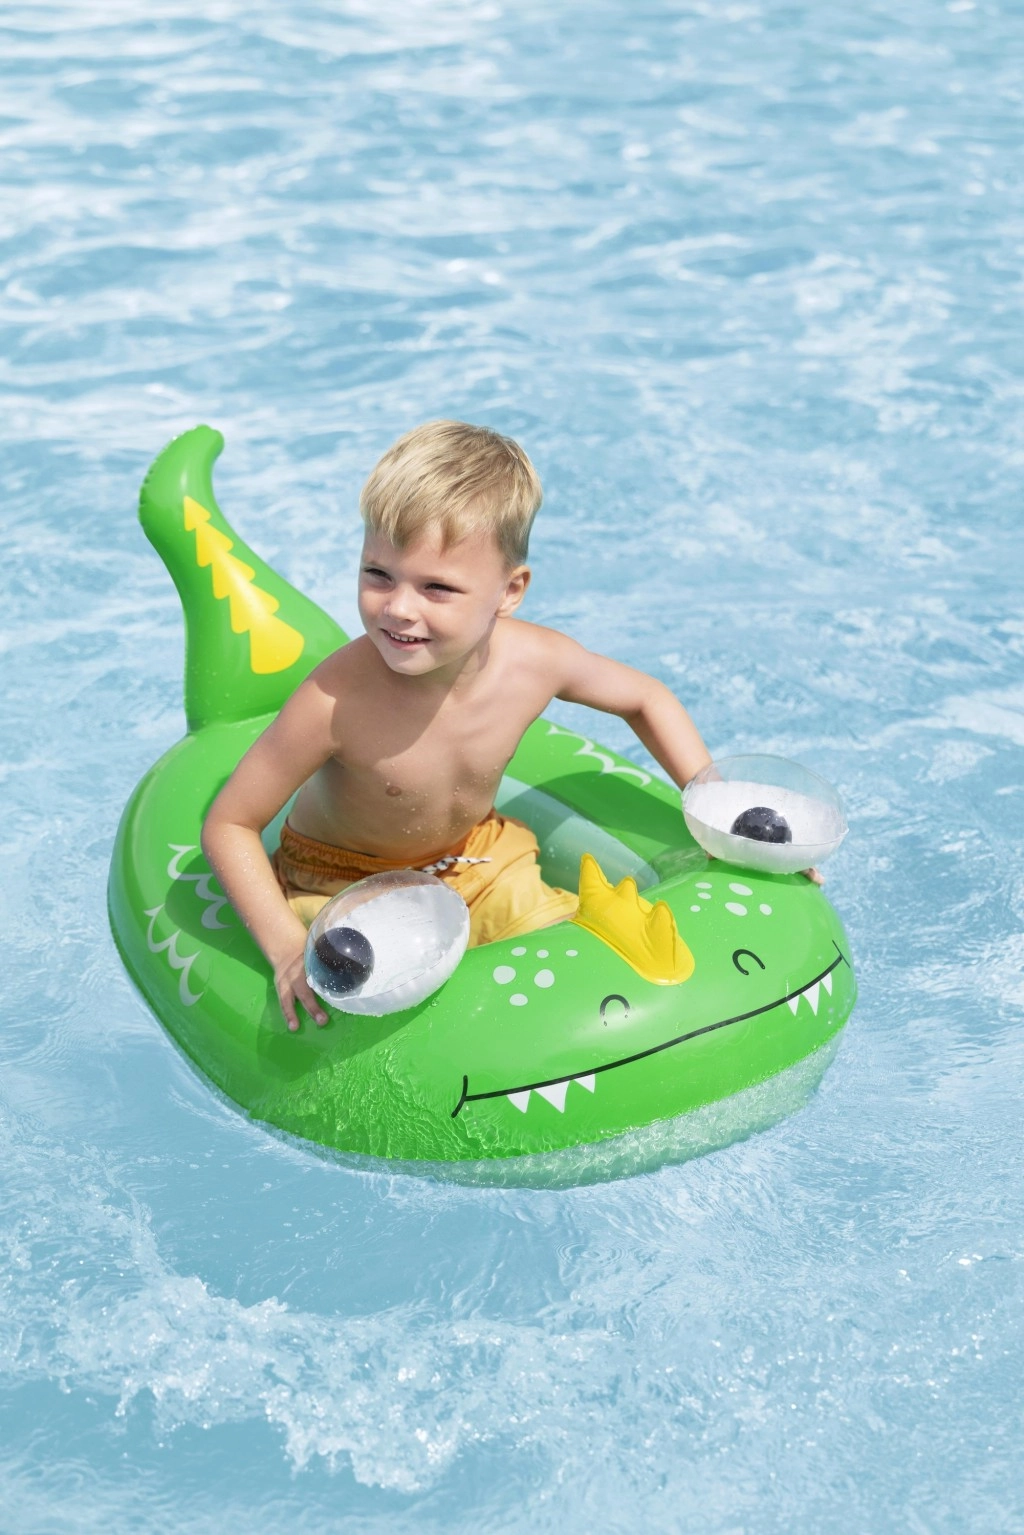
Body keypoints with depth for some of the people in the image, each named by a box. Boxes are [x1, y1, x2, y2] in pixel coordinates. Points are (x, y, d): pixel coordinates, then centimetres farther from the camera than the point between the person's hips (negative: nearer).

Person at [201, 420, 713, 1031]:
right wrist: (288, 948, -36)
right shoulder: (338, 701, -36)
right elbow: (229, 826, -25)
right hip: (343, 883, -4)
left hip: (479, 862, 4)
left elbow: (647, 698, -1)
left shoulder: (535, 660, -23)